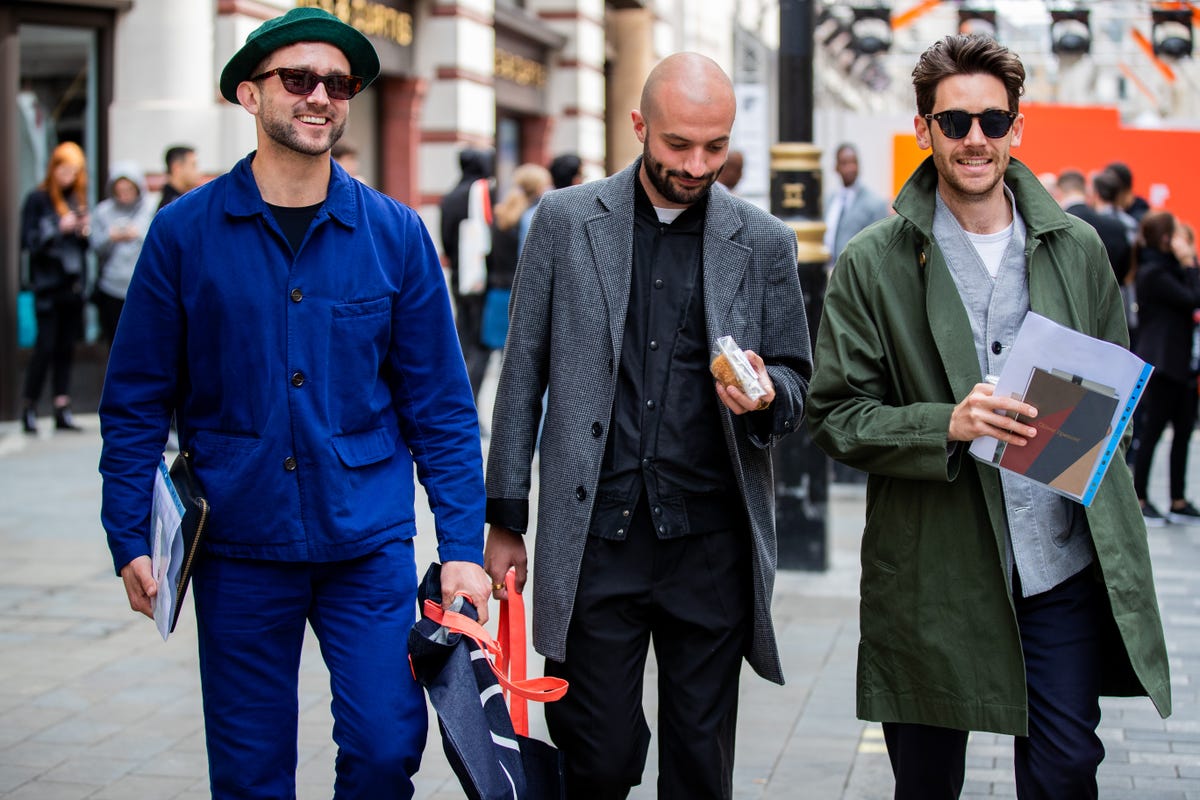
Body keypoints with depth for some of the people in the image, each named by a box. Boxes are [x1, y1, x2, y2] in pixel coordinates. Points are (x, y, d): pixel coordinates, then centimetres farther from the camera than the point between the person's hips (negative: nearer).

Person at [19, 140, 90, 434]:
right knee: (45, 346, -7)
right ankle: (29, 408, 3)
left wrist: (85, 231, -3)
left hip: (73, 285, 5)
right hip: (48, 285, -5)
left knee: (66, 349, 6)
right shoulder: (37, 199, -2)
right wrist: (59, 228, -16)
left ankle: (62, 410, 9)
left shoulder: (77, 199, 14)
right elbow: (29, 241, -7)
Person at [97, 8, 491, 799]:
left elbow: (440, 406, 2)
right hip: (238, 544, 0)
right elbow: (137, 402, 2)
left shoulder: (396, 234, 1)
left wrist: (463, 545, -3)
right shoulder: (185, 232, -2)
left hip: (370, 541, 0)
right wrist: (130, 539, -4)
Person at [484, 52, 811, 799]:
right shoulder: (566, 221, 3)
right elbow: (523, 374, 6)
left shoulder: (765, 243, 4)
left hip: (711, 545, 1)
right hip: (594, 538, -1)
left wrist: (766, 395, -14)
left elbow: (797, 384, 11)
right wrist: (505, 521, 3)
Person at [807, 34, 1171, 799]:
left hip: (1064, 565, 2)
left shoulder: (1077, 247, 7)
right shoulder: (874, 264, -3)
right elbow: (835, 415, -5)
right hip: (932, 572, -2)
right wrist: (947, 425, -21)